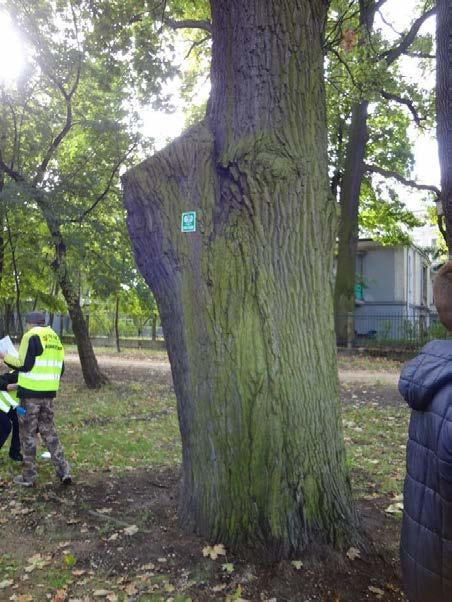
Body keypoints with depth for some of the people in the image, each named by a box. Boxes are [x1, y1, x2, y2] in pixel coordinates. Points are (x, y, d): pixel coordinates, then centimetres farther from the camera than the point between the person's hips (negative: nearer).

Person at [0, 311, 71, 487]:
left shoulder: (31, 336, -9)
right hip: (49, 393, 6)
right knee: (49, 432, 15)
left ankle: (28, 477, 15)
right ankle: (64, 471, 10)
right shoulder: (55, 338, 12)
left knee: (28, 434, 6)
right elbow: (60, 369, 14)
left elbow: (24, 365, -14)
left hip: (30, 393, -6)